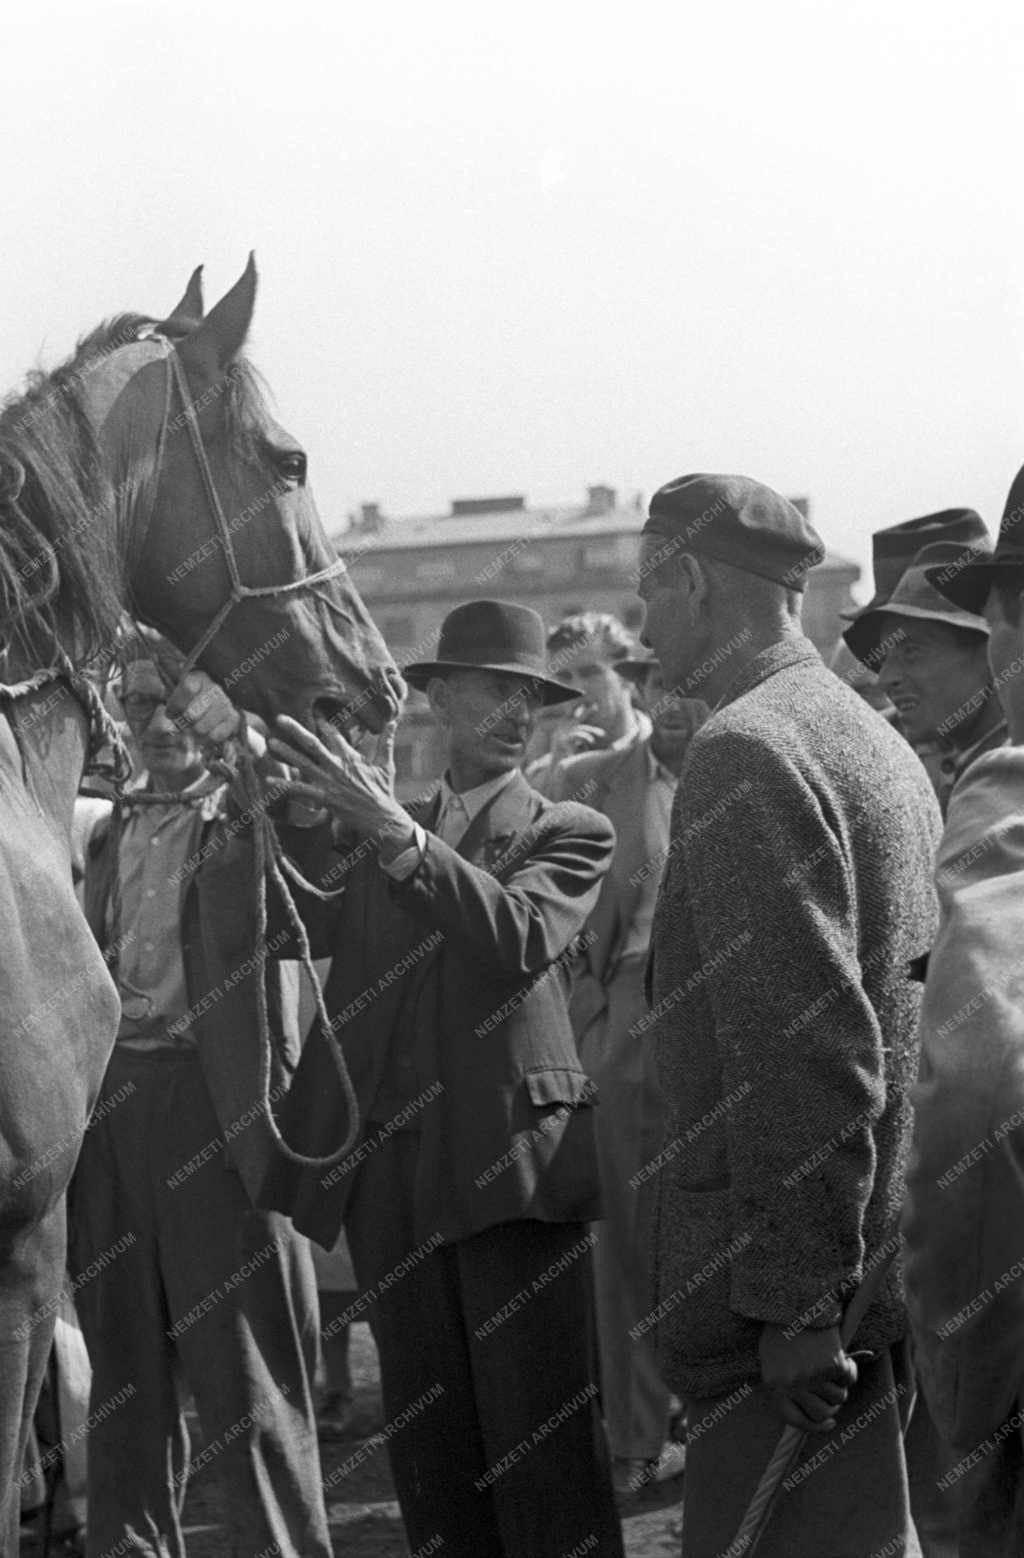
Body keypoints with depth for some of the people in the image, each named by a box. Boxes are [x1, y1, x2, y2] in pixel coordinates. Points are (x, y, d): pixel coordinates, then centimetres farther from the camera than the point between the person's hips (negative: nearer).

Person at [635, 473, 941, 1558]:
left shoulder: (750, 748, -14)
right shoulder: (874, 744, 16)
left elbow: (803, 1047, -21)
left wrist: (796, 1302, -20)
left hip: (792, 1283, -10)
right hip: (886, 1260, 10)